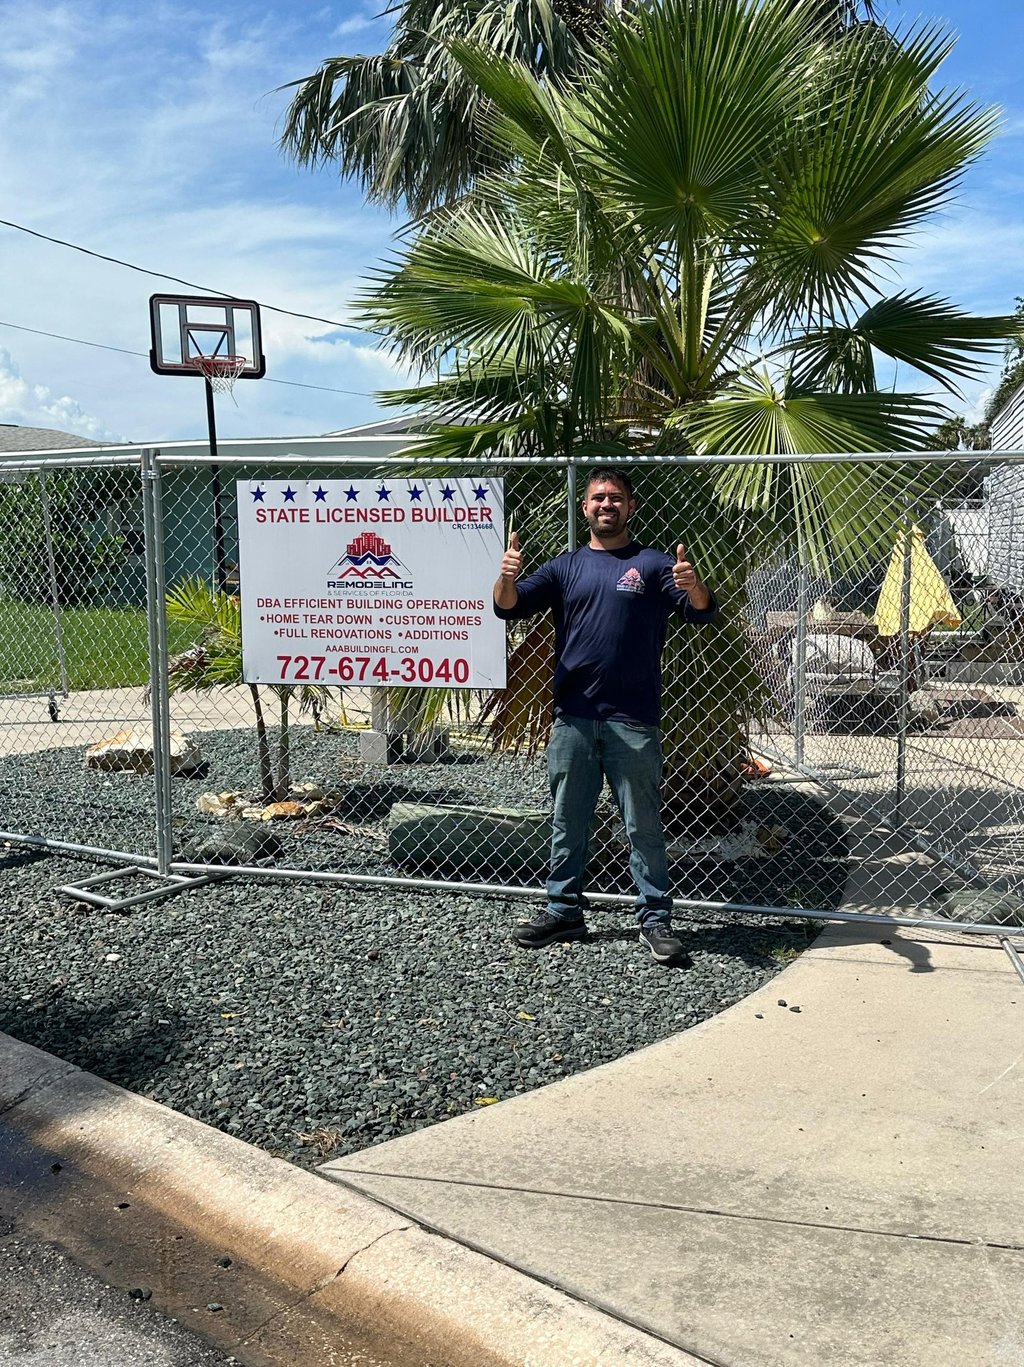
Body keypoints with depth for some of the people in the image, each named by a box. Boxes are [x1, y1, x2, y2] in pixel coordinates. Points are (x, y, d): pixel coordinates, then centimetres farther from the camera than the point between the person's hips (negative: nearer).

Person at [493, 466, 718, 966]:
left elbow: (702, 612, -7)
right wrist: (507, 576, -20)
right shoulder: (566, 567, 12)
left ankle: (655, 920, 9)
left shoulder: (653, 564, 4)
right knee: (567, 822, 11)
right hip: (573, 718, 3)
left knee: (644, 826, 2)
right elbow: (509, 607, 3)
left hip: (634, 721, -3)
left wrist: (693, 585, -30)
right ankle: (565, 911, 23)